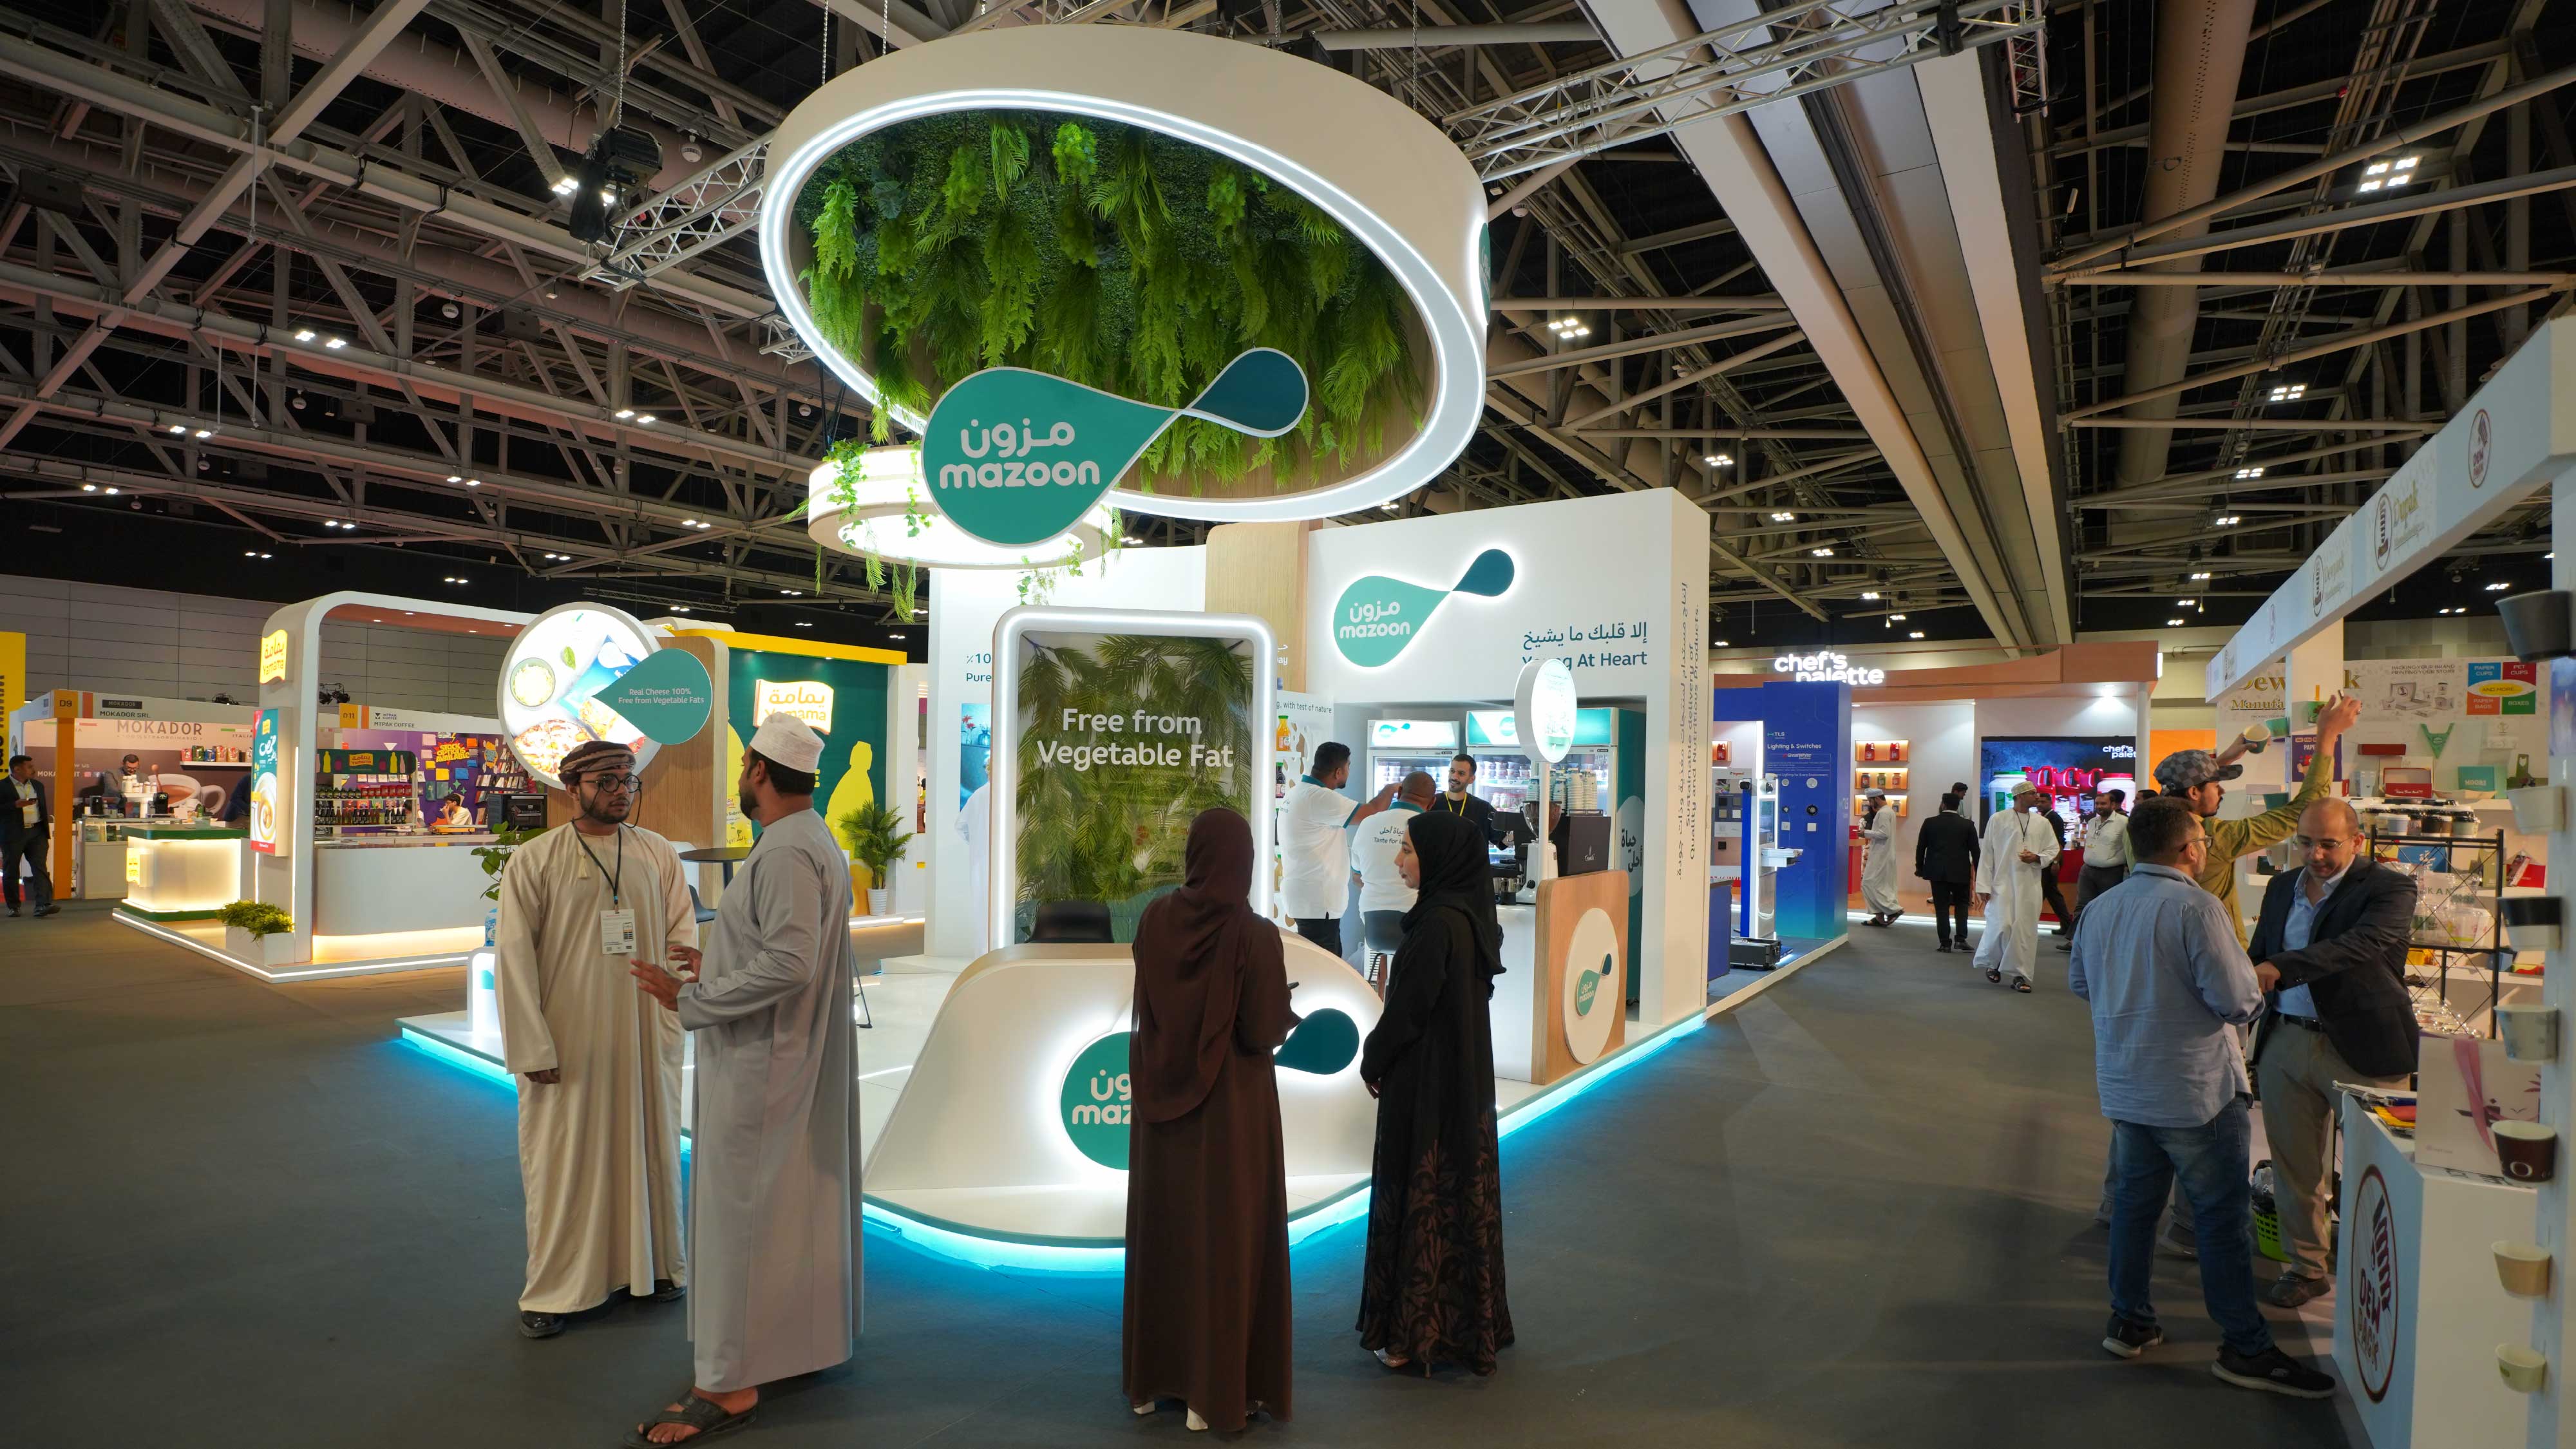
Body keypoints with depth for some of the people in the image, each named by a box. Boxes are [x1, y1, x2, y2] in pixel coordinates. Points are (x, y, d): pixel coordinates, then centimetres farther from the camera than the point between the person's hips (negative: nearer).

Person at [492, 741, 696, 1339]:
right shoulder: (534, 861, -5)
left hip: (644, 1037, 3)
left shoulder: (659, 854, 3)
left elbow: (683, 926, 8)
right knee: (562, 1160, 6)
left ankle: (655, 1264, 30)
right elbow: (513, 957, -6)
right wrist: (532, 1048, -10)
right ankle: (552, 1289, 23)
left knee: (649, 1148, 13)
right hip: (568, 1041, -2)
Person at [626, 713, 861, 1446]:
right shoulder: (820, 843, 10)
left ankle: (730, 1383, 10)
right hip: (800, 1058, 10)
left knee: (738, 1212, 0)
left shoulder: (786, 853, -21)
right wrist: (719, 969, 17)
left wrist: (693, 1001, -19)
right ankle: (806, 1332, 33)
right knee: (798, 1201, 19)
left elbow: (790, 964, -28)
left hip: (758, 1063, -10)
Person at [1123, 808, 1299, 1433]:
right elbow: (1265, 1034, -16)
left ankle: (1153, 1375, 31)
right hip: (1230, 1105, -4)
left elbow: (1148, 1006, 6)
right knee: (1224, 1236, 8)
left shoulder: (1155, 918, -5)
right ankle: (1215, 1389, 18)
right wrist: (1285, 1010, 5)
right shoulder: (1255, 935, -19)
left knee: (1164, 1230, 18)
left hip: (1161, 1098, 5)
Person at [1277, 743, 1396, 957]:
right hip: (1316, 901, -10)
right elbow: (1372, 812, -18)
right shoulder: (1320, 798, -21)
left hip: (1305, 896, 10)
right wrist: (1390, 789, 1)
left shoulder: (1297, 792, 11)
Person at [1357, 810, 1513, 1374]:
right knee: (1460, 1192, 17)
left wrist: (1373, 1061, -4)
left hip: (1428, 1084, -9)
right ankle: (1470, 1322, 30)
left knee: (1421, 1196, 3)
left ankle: (1417, 1332, 15)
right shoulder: (1471, 916, 5)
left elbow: (1409, 1006, -19)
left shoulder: (1438, 925, -23)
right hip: (1465, 1075, 9)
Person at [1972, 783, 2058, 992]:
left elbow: (2053, 849, 16)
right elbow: (1986, 854, -1)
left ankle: (2021, 975, 10)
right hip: (2002, 883, -3)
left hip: (2030, 886, 3)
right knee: (2002, 926, -10)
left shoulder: (2042, 823, 8)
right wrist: (1984, 886, -4)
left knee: (2026, 930, 1)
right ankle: (1991, 962, 18)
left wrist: (2037, 858, -8)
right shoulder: (1998, 820, -1)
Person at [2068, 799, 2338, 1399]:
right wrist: (2254, 989, 2)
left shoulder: (2103, 907, 3)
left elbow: (2079, 982, 15)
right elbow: (2238, 1002, -19)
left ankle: (2129, 1320, 25)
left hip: (2125, 1088, 7)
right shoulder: (2194, 907, -19)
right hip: (2195, 1090, -7)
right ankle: (2245, 1348, 13)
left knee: (2136, 1200, 16)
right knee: (2224, 1218, 4)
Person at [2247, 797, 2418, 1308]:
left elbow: (2362, 945, -26)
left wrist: (2280, 969, -38)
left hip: (2362, 1049, -5)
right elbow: (2259, 956, 18)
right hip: (2285, 1043, 5)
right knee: (2295, 1164, 13)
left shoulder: (2389, 889, -8)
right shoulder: (2283, 887, 11)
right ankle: (2307, 1266, 27)